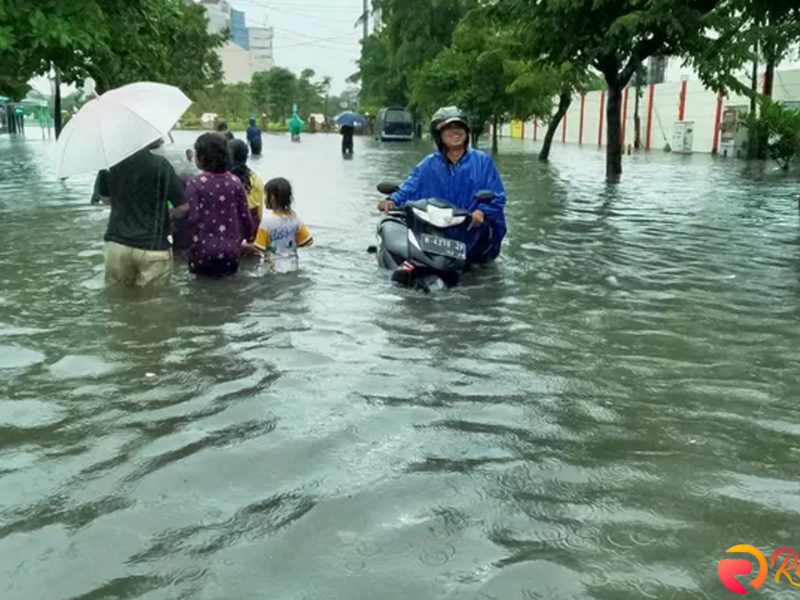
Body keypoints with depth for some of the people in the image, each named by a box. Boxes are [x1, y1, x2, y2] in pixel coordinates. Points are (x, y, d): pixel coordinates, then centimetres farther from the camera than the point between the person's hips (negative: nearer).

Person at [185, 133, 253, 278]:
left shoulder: (195, 184, -9)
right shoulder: (235, 182, 1)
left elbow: (193, 218, -14)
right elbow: (245, 216, 2)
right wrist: (243, 239, 18)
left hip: (204, 251, -2)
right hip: (231, 251, 2)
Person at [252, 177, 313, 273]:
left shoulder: (267, 220, -19)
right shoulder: (294, 218, -4)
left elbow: (259, 247, -15)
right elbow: (307, 241, 1)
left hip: (274, 267, -6)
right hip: (292, 265, 6)